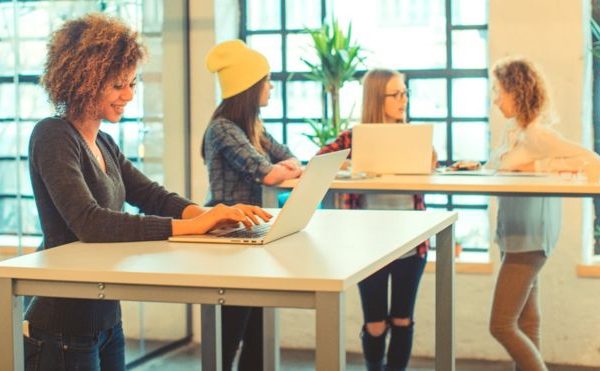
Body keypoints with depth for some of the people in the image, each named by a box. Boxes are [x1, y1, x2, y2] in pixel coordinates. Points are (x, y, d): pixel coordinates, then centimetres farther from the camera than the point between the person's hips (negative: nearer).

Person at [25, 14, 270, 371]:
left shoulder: (104, 144, 11)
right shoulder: (53, 137, -16)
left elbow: (152, 195, 6)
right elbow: (88, 222, -29)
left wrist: (205, 213, -16)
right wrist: (189, 226, -32)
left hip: (107, 322, 8)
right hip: (63, 332, -8)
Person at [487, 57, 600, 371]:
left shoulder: (536, 134, -18)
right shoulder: (513, 131, 8)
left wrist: (537, 167, -23)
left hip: (529, 235, -9)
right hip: (515, 232, 9)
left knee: (501, 325, -7)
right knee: (525, 321, 14)